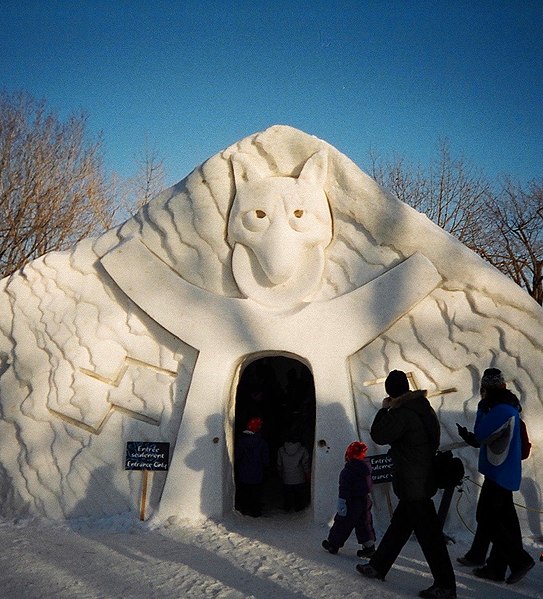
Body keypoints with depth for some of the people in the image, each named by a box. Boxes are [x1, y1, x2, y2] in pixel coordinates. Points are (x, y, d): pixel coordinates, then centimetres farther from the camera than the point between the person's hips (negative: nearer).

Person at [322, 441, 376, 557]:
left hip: (352, 501, -7)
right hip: (365, 500, 7)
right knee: (365, 523, 14)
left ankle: (333, 544, 19)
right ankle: (369, 546, 12)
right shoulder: (366, 466, 3)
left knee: (342, 523, 6)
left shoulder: (349, 470, -20)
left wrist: (341, 501, -20)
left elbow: (345, 488, -22)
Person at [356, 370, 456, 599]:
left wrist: (384, 409, -6)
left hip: (412, 484, -10)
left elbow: (379, 435, -16)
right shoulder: (423, 408, 7)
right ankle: (378, 566, 32)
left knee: (429, 533, -1)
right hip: (423, 480, 10)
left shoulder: (403, 413, -22)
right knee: (399, 524, 18)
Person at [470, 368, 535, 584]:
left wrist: (481, 408, -13)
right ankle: (496, 568, 21)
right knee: (503, 520, 13)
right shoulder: (507, 407, 11)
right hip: (505, 474, 10)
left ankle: (520, 560, 0)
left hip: (499, 475, -10)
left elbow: (480, 435, -19)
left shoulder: (501, 410, -21)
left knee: (486, 520, -4)